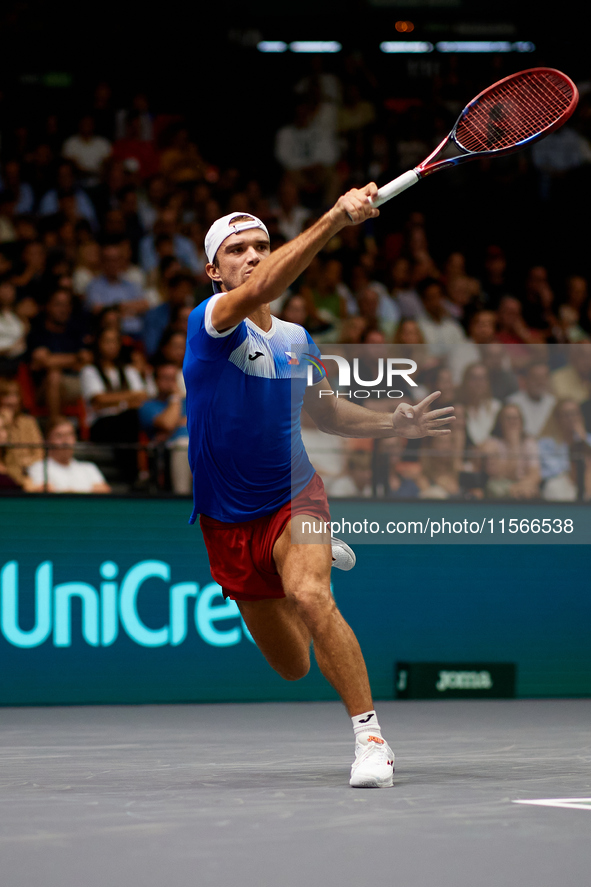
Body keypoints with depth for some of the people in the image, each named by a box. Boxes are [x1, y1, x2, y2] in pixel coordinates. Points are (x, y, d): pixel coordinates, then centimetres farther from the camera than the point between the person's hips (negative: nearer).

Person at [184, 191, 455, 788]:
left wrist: (390, 425, 1)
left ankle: (371, 737, -28)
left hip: (294, 500, 1)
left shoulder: (295, 340, 1)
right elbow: (260, 290, -38)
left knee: (309, 595, -33)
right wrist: (333, 219, -50)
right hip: (228, 522, -1)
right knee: (293, 668, 12)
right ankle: (317, 558, 48)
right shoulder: (210, 324, -15)